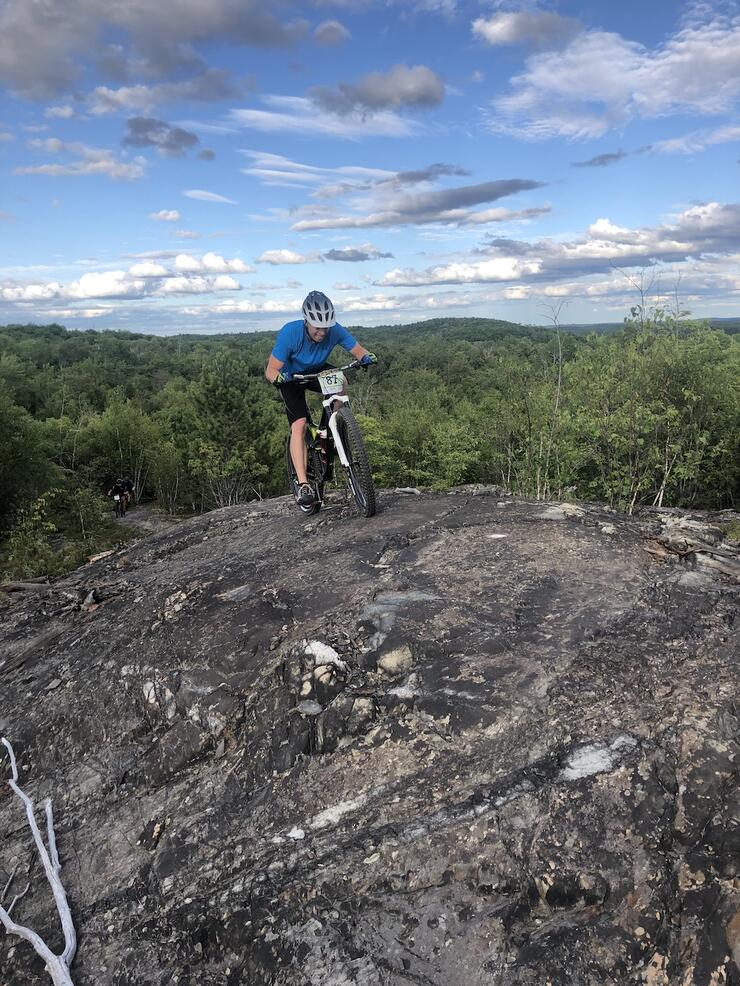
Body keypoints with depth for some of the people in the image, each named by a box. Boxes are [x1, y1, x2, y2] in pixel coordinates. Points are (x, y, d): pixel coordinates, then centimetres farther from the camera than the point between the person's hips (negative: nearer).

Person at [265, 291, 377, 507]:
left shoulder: (335, 330, -27)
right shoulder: (290, 332, -33)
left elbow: (358, 350, -19)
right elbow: (271, 370, -31)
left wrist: (367, 357, -42)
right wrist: (279, 378, -53)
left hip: (317, 372, 4)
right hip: (291, 378, -3)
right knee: (299, 425, -21)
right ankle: (302, 484, -23)